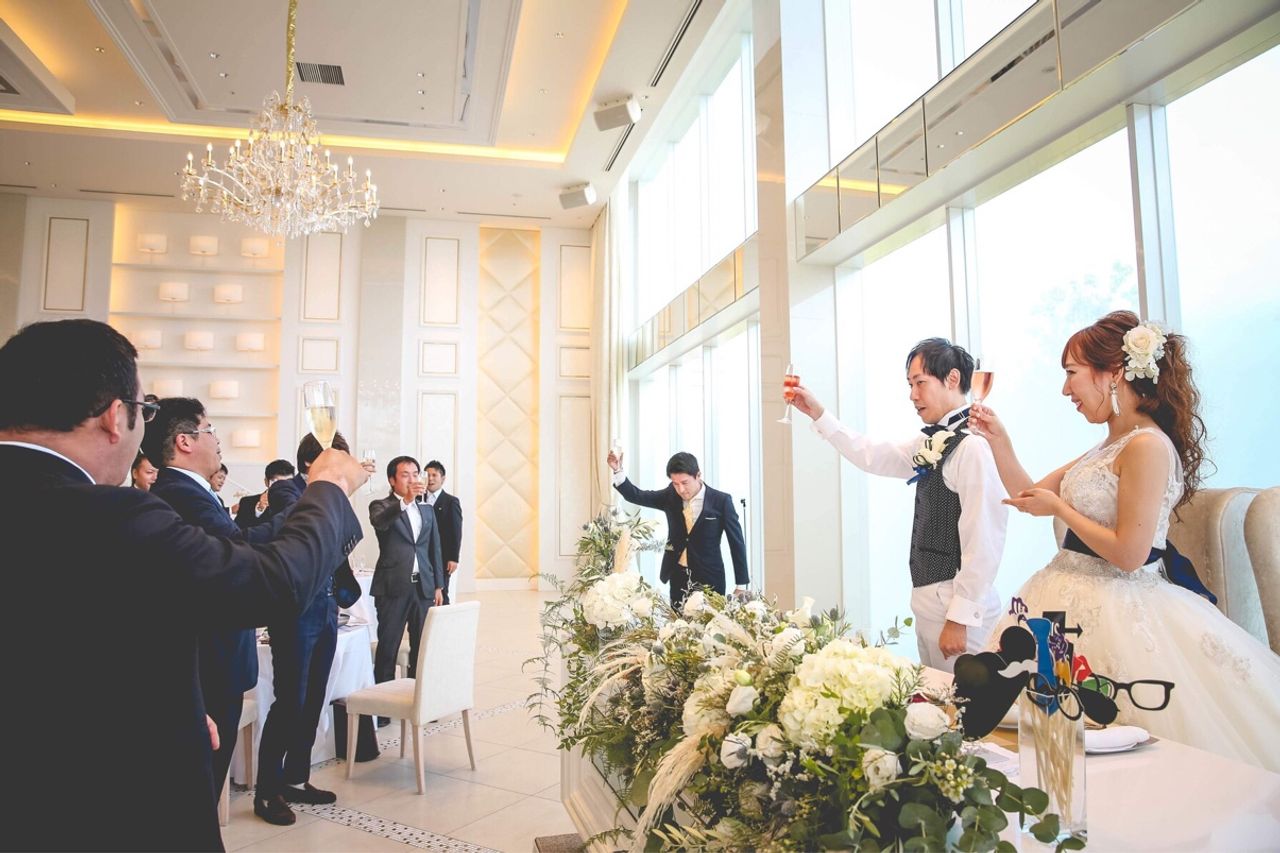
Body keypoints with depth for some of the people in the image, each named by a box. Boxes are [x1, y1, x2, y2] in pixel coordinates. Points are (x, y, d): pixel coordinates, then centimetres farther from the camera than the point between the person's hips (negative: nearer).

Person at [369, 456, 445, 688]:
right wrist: (405, 500, -40)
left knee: (422, 646, 7)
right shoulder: (381, 506, 0)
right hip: (393, 587, -4)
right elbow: (379, 522, -25)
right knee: (388, 647, 1)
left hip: (423, 587, 5)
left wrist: (438, 586, 13)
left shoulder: (427, 510, 15)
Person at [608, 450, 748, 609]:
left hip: (710, 579, -3)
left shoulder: (721, 501, -9)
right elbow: (637, 496, 1)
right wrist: (618, 470, -16)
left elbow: (737, 542, -4)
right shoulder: (670, 496, 1)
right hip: (678, 577, 3)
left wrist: (741, 585, -3)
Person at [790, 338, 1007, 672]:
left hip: (957, 604, -9)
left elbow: (984, 542, -21)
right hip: (927, 599, 9)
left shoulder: (974, 446, -18)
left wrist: (959, 618, -19)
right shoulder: (932, 443, 9)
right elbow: (870, 455, 18)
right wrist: (818, 413, 14)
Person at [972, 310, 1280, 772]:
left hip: (1117, 611, -9)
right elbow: (1031, 494, 16)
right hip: (1076, 601, 9)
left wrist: (1058, 506, -13)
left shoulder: (1147, 446, -19)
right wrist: (999, 439, 7)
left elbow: (1129, 554, -21)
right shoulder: (1109, 446, 10)